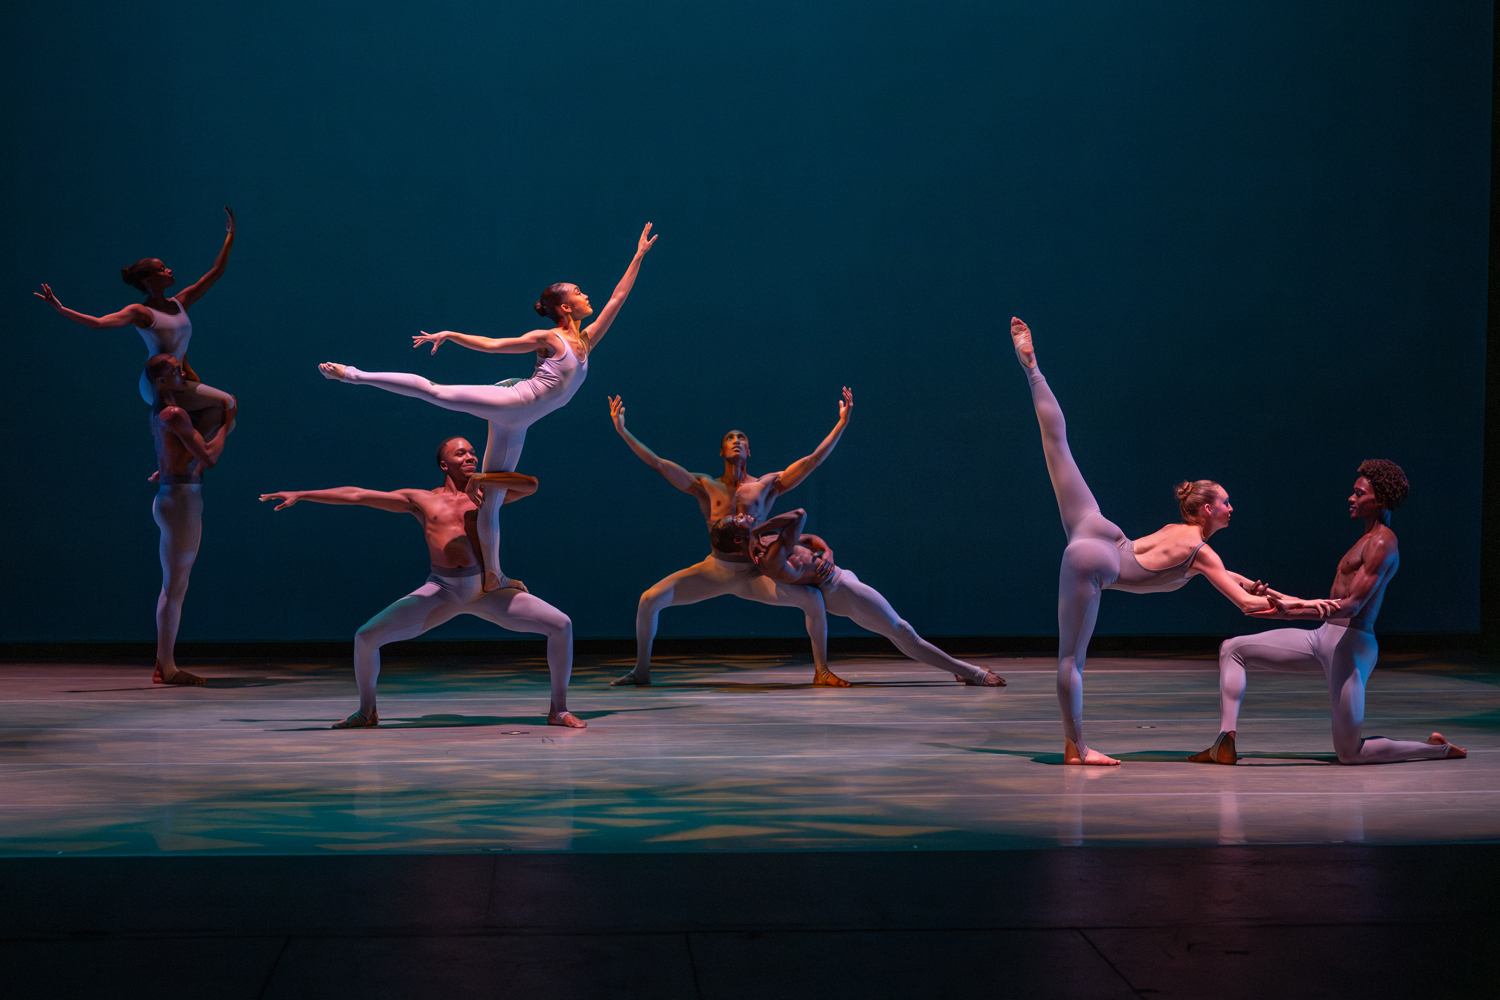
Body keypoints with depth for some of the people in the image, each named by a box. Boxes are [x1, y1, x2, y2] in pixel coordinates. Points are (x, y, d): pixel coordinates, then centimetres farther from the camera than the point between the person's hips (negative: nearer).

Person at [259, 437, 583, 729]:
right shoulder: (421, 500, 12)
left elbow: (530, 484, -3)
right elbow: (356, 495, 11)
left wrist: (481, 479, -8)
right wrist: (301, 495, 11)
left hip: (486, 588, 0)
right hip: (441, 591, 0)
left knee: (561, 625, -15)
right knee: (366, 637, -11)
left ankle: (558, 710, 1)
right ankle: (367, 712, 14)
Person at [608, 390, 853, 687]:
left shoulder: (767, 485, 4)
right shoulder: (706, 487, 4)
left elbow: (814, 460, -1)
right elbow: (657, 463, -2)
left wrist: (842, 424, -7)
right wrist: (623, 432, -8)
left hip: (752, 574, 0)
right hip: (714, 570, 1)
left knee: (813, 598, -20)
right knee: (649, 600, -15)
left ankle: (821, 671, -3)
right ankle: (641, 671, 3)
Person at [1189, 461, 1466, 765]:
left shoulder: (1382, 543, -13)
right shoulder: (1367, 539, 18)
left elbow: (1352, 605, -23)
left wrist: (1289, 611, -31)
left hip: (1350, 643, -10)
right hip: (1323, 637, 10)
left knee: (1350, 754, -4)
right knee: (1232, 649, 4)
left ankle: (1439, 748, 15)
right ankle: (1225, 745, -5)